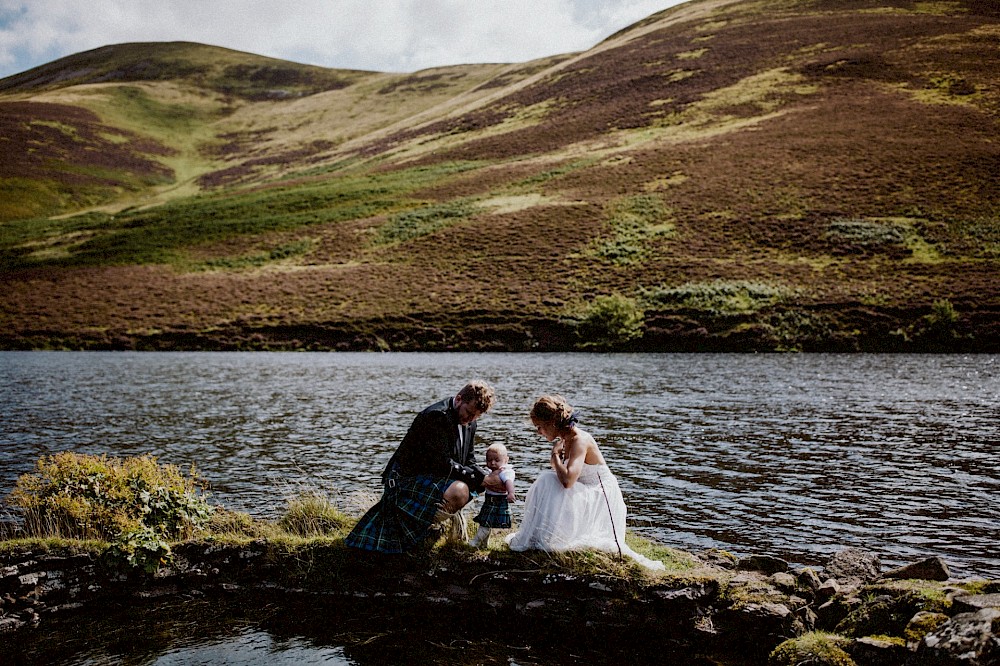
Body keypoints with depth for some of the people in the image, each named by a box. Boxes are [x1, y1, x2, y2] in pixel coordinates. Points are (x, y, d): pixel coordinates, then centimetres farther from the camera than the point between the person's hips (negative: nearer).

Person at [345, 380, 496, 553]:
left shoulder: (469, 424, 5)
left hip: (430, 479, 10)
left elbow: (469, 462, 11)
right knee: (459, 491, -31)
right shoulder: (436, 416, -24)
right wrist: (481, 479, -26)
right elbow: (443, 465, -28)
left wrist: (486, 476, -10)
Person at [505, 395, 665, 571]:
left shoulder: (579, 440, -23)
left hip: (600, 499, -9)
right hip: (586, 494, 9)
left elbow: (567, 480, -36)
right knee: (546, 482, -1)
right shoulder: (565, 439, 5)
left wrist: (555, 454, -19)